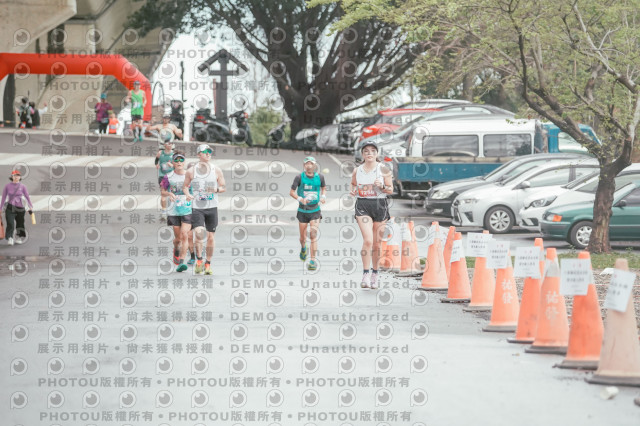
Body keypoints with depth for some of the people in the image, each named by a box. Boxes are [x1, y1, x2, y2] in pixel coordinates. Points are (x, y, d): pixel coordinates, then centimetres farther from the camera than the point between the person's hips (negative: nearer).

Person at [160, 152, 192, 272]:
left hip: (188, 211, 0)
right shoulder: (168, 177, -1)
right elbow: (163, 191, 8)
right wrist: (169, 194, -12)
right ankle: (176, 251, 42)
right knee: (178, 237, 7)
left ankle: (181, 262, -11)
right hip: (174, 211, 0)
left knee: (185, 235, -13)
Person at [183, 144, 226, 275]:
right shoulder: (191, 171, 2)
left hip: (212, 208, 2)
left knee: (210, 237, 4)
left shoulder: (216, 170, 4)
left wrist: (216, 189, -12)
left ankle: (208, 264, 16)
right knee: (199, 233, -20)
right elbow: (185, 186, 12)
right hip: (197, 208, -2)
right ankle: (199, 260, -4)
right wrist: (187, 194, -9)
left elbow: (224, 187, 9)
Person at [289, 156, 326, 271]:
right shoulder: (299, 177, -7)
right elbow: (291, 192, -3)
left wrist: (323, 196, -1)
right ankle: (303, 248, 43)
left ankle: (313, 261, -12)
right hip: (303, 211, 0)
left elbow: (323, 188, 19)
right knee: (303, 237, 7)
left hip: (315, 211, 0)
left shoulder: (319, 177, 1)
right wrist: (300, 199, -21)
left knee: (313, 235, -15)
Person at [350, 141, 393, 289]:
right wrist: (353, 190, 0)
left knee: (377, 243, 6)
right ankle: (366, 274, -14)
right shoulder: (357, 171, 6)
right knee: (368, 240, -17)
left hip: (380, 205, 0)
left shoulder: (383, 169, 1)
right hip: (362, 206, 0)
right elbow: (353, 184, 22)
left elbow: (391, 189, 3)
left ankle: (374, 273, 23)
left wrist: (382, 186, -17)